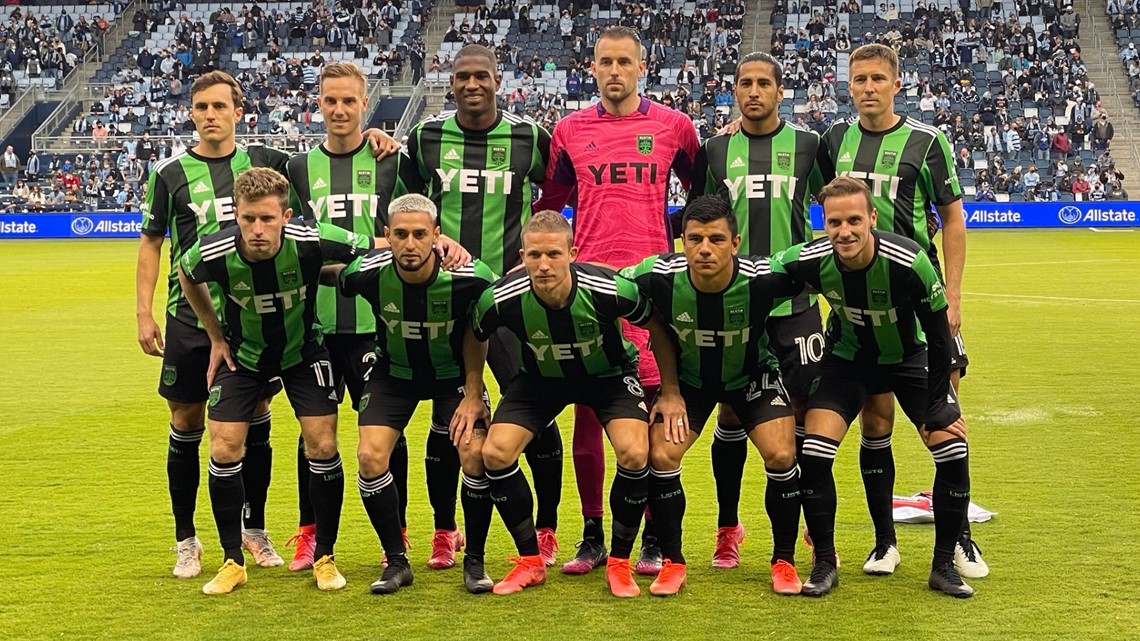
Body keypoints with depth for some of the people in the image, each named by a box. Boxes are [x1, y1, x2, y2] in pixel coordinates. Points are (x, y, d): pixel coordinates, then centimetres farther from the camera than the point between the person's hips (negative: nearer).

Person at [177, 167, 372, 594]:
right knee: (224, 450, -7)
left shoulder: (312, 242, -32)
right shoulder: (213, 253, -28)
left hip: (304, 351, 0)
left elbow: (375, 251, -14)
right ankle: (233, 561, 10)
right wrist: (216, 337, 1)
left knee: (322, 447, -7)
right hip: (242, 354, 1)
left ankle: (325, 557, 11)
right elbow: (184, 272, -1)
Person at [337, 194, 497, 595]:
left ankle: (474, 561, 3)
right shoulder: (367, 273, -28)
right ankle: (396, 561, 4)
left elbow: (475, 334, -10)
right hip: (393, 371, 1)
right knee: (371, 456, -15)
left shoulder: (470, 277, -30)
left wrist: (473, 394, -11)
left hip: (453, 371, -1)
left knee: (475, 453, -18)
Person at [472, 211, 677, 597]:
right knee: (495, 452, -16)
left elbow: (657, 327, -13)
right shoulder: (502, 299, -29)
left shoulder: (610, 290, -33)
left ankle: (620, 564, -2)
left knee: (634, 453, -25)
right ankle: (530, 562, 4)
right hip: (540, 378, 2)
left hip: (609, 373, -2)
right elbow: (474, 338, -4)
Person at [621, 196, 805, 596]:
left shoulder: (763, 278, -34)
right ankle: (673, 562, 6)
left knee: (781, 457, -17)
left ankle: (784, 561, 6)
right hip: (689, 378, 1)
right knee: (660, 456, -15)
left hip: (752, 375, -1)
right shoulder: (659, 277, -30)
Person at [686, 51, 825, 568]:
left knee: (805, 412, 0)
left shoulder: (807, 146, 4)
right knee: (731, 414, 6)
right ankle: (727, 528, 20)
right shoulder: (715, 151, 7)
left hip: (794, 301, -1)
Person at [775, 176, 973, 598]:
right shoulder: (810, 261, -28)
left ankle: (944, 565, 6)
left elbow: (939, 336, -19)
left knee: (953, 451, -13)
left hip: (909, 358, -1)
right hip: (847, 358, 1)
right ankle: (825, 563, 3)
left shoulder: (910, 262, -33)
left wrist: (934, 408, -14)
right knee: (814, 453, -15)